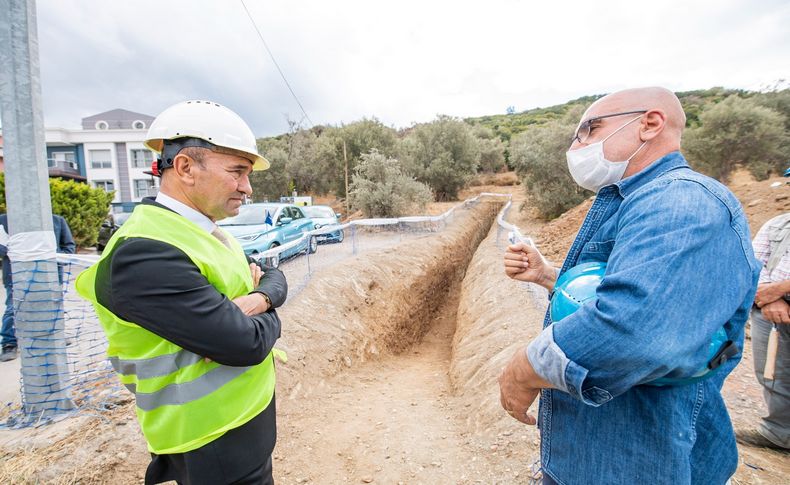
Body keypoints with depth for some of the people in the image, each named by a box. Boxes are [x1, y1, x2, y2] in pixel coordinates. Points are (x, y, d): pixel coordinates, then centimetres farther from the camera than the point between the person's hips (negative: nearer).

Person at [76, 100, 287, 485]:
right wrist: (267, 317, -8)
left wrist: (258, 298, -18)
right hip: (217, 451, -8)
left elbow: (276, 277, 4)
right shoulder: (146, 253, -27)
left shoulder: (207, 233, 2)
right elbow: (247, 345, -30)